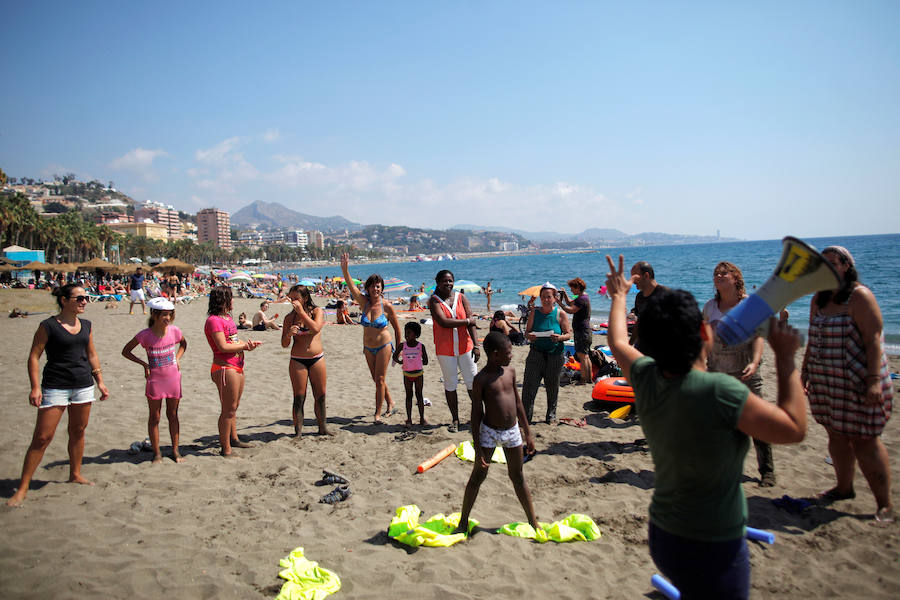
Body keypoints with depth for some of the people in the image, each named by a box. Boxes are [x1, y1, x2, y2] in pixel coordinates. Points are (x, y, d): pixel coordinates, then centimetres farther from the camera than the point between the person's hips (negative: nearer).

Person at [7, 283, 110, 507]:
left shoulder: (86, 325, 9)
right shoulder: (48, 326, -7)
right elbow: (34, 356, -8)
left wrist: (100, 382, 14)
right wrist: (35, 386, -15)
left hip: (83, 386, 5)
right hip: (55, 387, -5)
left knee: (78, 431, 14)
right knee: (42, 437, -6)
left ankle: (75, 474, 30)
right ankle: (22, 488, 3)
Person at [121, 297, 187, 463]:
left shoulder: (174, 331, -6)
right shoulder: (145, 335, -13)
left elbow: (183, 344, 17)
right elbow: (125, 351, -1)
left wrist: (177, 359, 2)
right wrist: (144, 364, -8)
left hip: (173, 378, 2)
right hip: (155, 380, -2)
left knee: (173, 415, 11)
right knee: (154, 417, 6)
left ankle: (175, 450, 21)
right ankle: (157, 453, 17)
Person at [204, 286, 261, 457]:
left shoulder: (227, 317, 14)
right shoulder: (214, 320, -16)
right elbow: (223, 347, -22)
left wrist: (248, 344, 3)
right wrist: (244, 346, -12)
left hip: (237, 366, 10)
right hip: (224, 368, -10)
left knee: (234, 406, 21)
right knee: (229, 409, -4)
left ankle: (233, 438, 36)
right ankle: (226, 449, 4)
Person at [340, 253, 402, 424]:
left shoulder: (387, 306, -13)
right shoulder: (364, 302, -6)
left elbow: (397, 328, -2)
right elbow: (351, 286, -22)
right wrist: (345, 270, -38)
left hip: (384, 346, -4)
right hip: (368, 348, 4)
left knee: (380, 380, -4)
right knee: (377, 380, 14)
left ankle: (378, 414, 3)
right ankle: (391, 404, 33)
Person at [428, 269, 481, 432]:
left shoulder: (461, 298, 4)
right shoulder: (434, 300, -3)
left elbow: (472, 323, -1)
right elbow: (443, 322, -17)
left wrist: (476, 345, -9)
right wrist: (466, 321, -11)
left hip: (465, 347, 2)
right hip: (445, 350, -2)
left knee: (472, 382, 4)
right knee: (450, 385, 7)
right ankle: (455, 419, 18)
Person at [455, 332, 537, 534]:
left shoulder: (510, 371, 2)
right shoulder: (481, 379, -14)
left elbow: (518, 403, 11)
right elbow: (476, 414, -11)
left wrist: (528, 433, 12)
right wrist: (477, 449, -13)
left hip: (512, 430, 5)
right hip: (489, 432, -4)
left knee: (517, 477, 15)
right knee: (478, 476, 6)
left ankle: (533, 522, 24)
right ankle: (463, 521, 20)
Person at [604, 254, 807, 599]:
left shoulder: (646, 377, -8)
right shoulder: (720, 392, -27)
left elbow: (618, 342, 13)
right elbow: (794, 429, -14)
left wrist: (618, 294, 29)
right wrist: (785, 356, -7)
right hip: (714, 550, -6)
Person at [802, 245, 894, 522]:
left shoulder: (859, 296, -11)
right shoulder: (818, 299, 10)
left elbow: (873, 340, -16)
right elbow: (812, 341, 16)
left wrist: (874, 380, -23)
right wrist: (805, 372, 14)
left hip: (857, 383, -6)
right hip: (825, 382, 7)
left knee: (863, 440, -3)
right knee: (836, 435, 14)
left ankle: (885, 504, 9)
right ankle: (844, 488, 31)